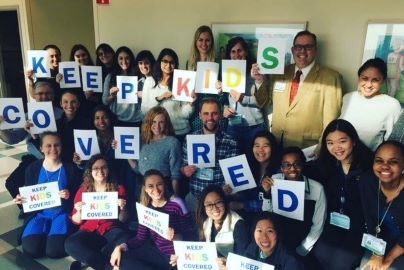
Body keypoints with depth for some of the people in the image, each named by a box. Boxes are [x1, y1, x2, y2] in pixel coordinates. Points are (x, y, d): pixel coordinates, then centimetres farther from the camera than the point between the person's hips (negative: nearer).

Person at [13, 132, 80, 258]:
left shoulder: (70, 168, -5)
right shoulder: (32, 168, 0)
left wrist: (69, 196, -22)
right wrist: (21, 199, -12)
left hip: (62, 213, -2)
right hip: (39, 213, 2)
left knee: (54, 251, -20)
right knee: (31, 249, -20)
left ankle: (55, 236, 15)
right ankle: (45, 237, 15)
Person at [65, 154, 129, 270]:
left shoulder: (119, 189, 5)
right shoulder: (83, 190, 7)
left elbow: (122, 220, 7)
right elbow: (76, 221, 8)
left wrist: (122, 209, -14)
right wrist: (79, 211, -13)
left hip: (111, 230, -1)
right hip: (89, 231, 1)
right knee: (70, 244, -32)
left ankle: (88, 260, -17)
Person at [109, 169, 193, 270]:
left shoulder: (176, 204, -16)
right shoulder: (145, 207, 0)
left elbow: (190, 234, -13)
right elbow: (140, 237, 2)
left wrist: (175, 237, -32)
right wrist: (120, 247, -12)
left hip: (175, 255, -5)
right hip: (155, 251, 5)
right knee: (123, 259, -6)